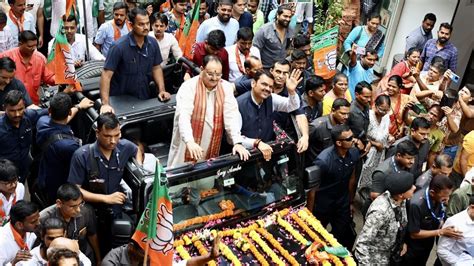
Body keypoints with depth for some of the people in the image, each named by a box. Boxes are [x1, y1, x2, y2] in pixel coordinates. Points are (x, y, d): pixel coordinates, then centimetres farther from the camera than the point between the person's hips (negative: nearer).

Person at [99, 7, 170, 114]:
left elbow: (156, 68, 8)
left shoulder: (153, 43, -6)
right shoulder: (119, 46, -21)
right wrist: (105, 104, -30)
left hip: (144, 98, 5)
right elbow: (106, 75, -22)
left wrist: (162, 90, -5)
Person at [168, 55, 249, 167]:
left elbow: (232, 116, -4)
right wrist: (190, 142, -37)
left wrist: (237, 142, -15)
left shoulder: (226, 88, 1)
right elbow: (183, 116, -23)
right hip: (187, 148, -3)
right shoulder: (188, 87, -11)